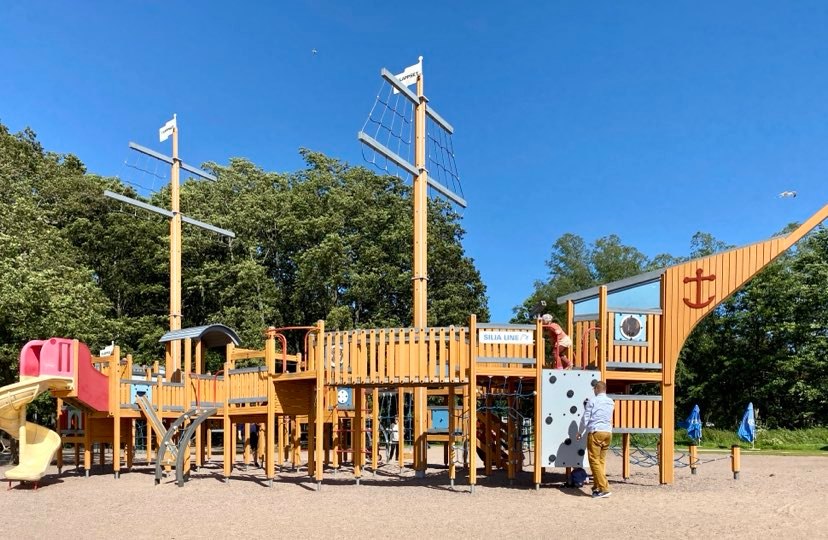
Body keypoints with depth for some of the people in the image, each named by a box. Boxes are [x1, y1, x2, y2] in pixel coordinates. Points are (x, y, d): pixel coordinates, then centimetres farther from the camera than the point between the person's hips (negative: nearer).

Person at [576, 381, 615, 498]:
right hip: (608, 432, 6)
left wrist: (580, 432, 11)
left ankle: (604, 488, -10)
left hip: (595, 432, -6)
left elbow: (585, 419, -4)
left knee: (594, 460, -4)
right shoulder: (611, 402, 13)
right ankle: (597, 486, 17)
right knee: (601, 460, 13)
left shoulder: (592, 401, -4)